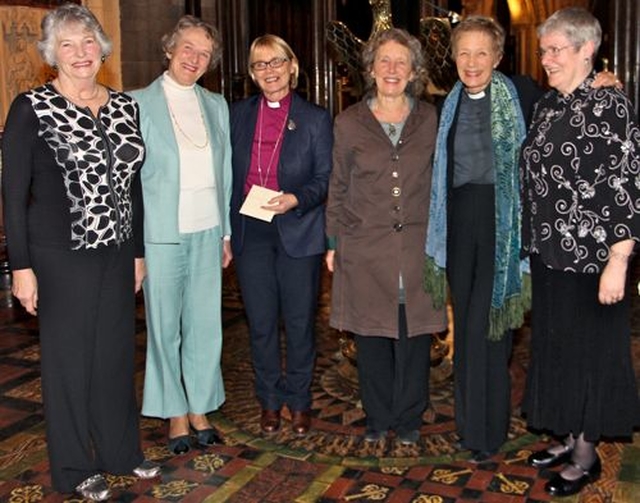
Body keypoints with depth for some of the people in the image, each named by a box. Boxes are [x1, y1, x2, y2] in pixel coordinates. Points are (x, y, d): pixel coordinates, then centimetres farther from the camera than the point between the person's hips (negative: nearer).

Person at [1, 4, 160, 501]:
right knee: (69, 356, 7)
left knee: (117, 351, 14)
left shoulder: (125, 105, 7)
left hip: (116, 253, 5)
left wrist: (137, 251, 12)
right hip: (61, 255, -4)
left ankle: (121, 450, 32)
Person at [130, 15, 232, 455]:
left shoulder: (217, 106, 11)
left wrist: (227, 232, 10)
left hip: (208, 232, 4)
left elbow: (225, 172, 13)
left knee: (206, 325, 8)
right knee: (165, 328, 6)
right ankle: (175, 414, 21)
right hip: (162, 233, -3)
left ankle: (200, 408, 24)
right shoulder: (138, 104, -2)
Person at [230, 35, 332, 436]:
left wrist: (296, 199, -21)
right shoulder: (239, 114, 7)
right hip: (250, 233, 2)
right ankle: (270, 400, 26)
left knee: (300, 322, 7)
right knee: (261, 323, 10)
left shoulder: (315, 118, -1)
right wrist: (227, 229, 5)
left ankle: (299, 400, 25)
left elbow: (325, 177, -2)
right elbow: (230, 173, 10)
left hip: (298, 232, -2)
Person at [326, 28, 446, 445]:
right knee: (372, 339, 7)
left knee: (415, 337, 6)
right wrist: (334, 242, 6)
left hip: (417, 246, 1)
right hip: (365, 248, 0)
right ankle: (378, 420, 24)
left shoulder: (430, 120, 6)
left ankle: (409, 420, 23)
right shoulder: (349, 123, 4)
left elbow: (440, 183, 10)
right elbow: (338, 188, 8)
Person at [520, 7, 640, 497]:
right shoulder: (547, 105, 9)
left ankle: (587, 454, 21)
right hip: (549, 253, 8)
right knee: (555, 344, 16)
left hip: (590, 255, -8)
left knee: (589, 350, 5)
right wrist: (532, 245, 14)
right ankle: (569, 436, 33)